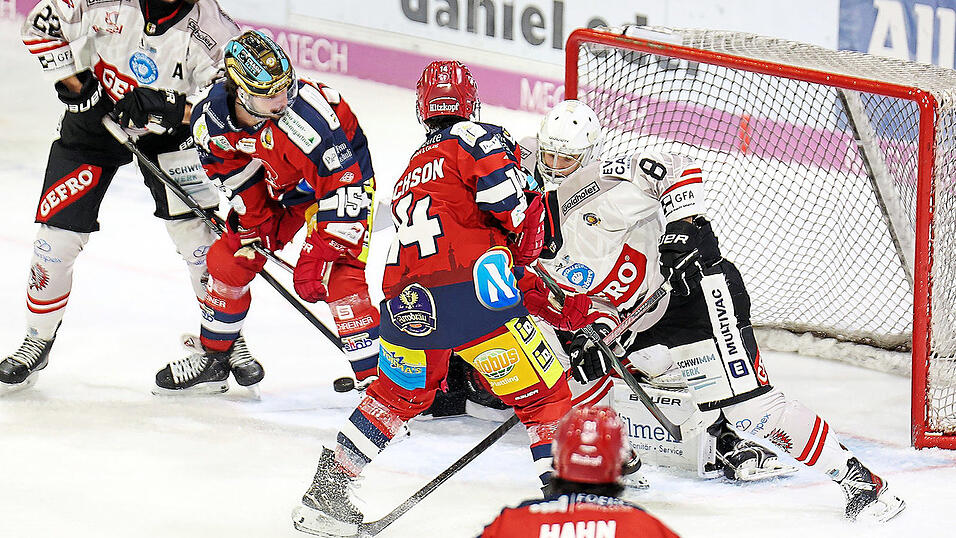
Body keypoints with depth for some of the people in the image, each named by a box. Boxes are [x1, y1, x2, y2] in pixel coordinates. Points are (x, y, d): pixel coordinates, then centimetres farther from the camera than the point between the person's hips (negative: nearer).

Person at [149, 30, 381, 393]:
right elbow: (237, 176, -2)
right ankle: (213, 358, 27)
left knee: (339, 276, -22)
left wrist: (319, 252, -33)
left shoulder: (308, 115, -40)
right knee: (230, 257, 6)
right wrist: (254, 227, -3)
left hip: (342, 176, -6)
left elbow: (342, 189, -35)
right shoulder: (210, 119, -22)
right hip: (278, 184, 6)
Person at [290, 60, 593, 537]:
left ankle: (326, 491, 28)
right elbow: (501, 188, -10)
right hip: (471, 289, -6)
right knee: (542, 392, 4)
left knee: (397, 396, 28)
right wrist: (525, 247, 7)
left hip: (406, 303, 6)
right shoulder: (475, 136, 9)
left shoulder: (410, 171, 31)